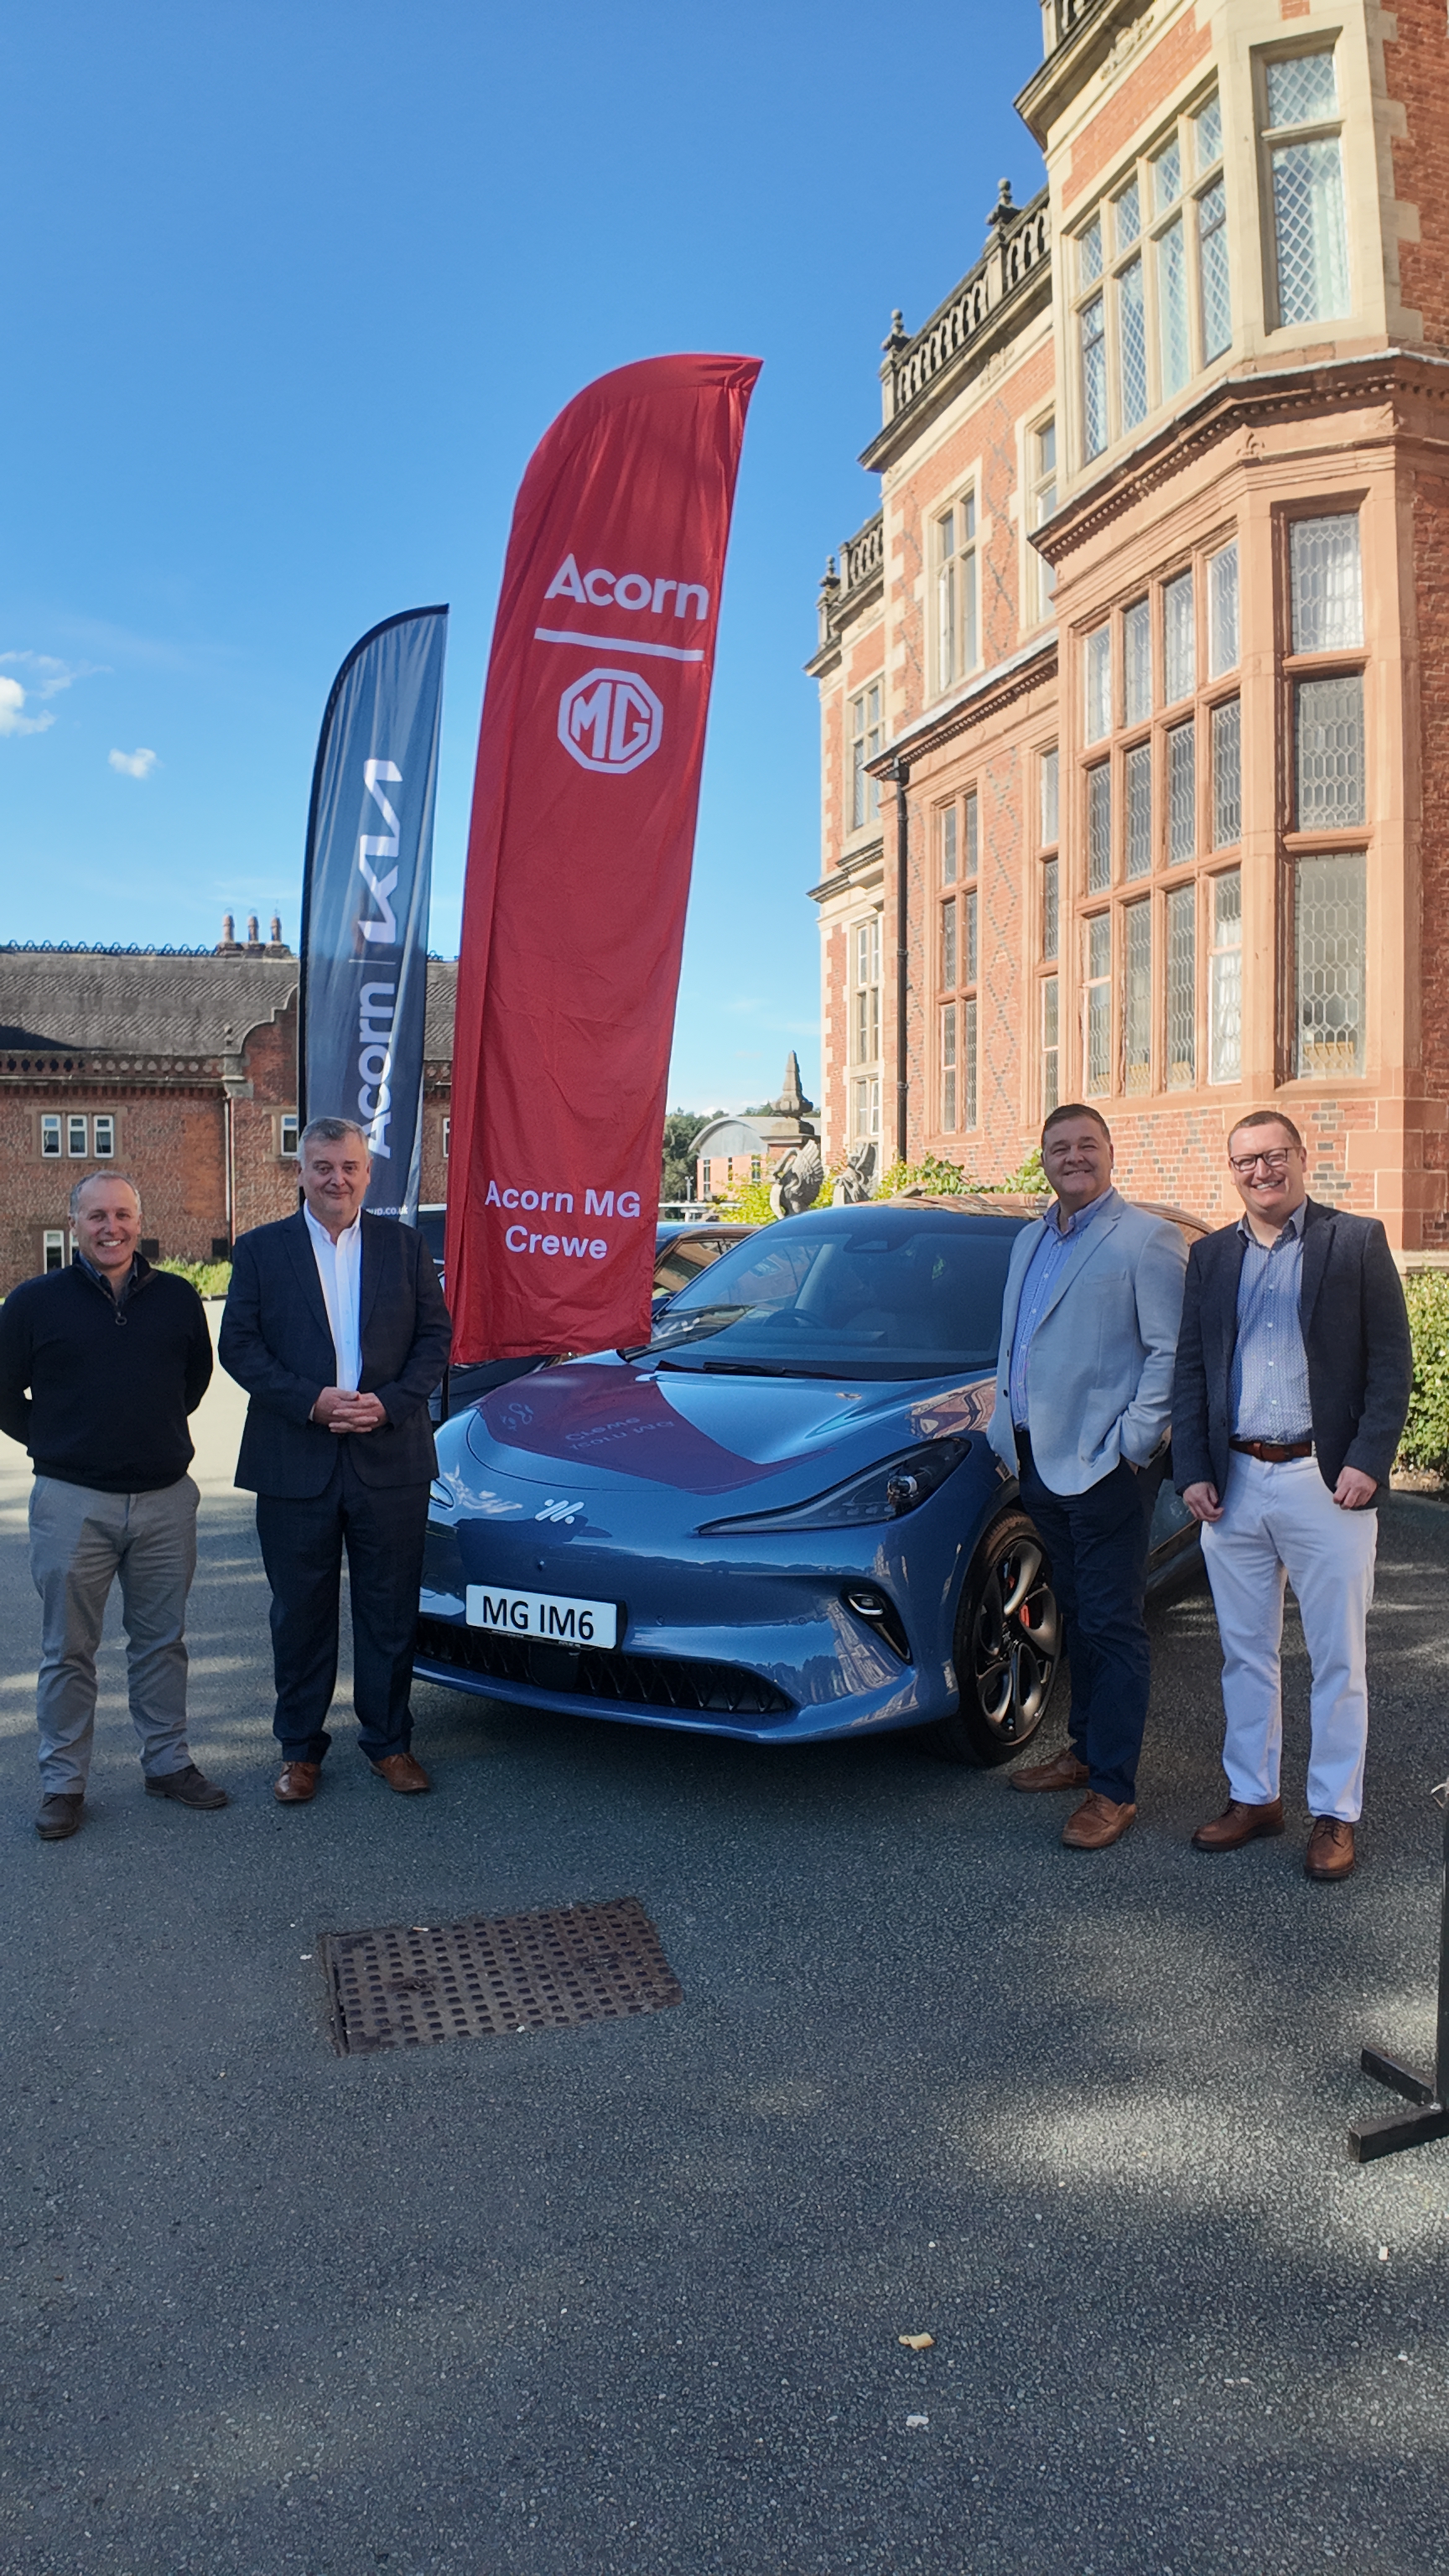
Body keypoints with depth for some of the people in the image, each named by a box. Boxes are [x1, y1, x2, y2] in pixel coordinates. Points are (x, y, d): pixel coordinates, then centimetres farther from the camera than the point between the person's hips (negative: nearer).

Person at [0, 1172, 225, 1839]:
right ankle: (62, 1783, 17)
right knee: (67, 1650, 5)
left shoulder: (177, 1298, 3)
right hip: (72, 1502, -2)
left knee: (162, 1639, 13)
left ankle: (168, 1762, 26)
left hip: (165, 1498, 2)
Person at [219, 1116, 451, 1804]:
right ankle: (300, 1748, 24)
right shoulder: (260, 1249, 4)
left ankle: (388, 1740, 24)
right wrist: (310, 1400, -14)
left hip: (390, 1459, 1)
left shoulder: (404, 1245, 7)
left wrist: (390, 1402, -11)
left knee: (390, 1610, 8)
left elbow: (435, 1335, 4)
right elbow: (238, 1345, -1)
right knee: (300, 1613, 9)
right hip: (294, 1464, 0)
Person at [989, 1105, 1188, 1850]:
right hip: (1041, 1458, 8)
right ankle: (1084, 1748, 31)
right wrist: (1007, 1424, 13)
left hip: (1105, 1466, -8)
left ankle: (1113, 1788, 6)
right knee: (1076, 1615, 18)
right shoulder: (1030, 1241, 16)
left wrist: (1135, 1439, -17)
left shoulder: (1147, 1240, -8)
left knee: (1112, 1623, -1)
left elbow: (1171, 1352, -12)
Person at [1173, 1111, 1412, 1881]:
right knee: (1244, 1654, 12)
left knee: (1337, 1659, 5)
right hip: (1235, 1485, 4)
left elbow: (1391, 1362, -3)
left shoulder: (1358, 1241, 0)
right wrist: (1193, 1471, 3)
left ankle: (1334, 1812, 17)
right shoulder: (1210, 1256, 10)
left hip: (1327, 1482, -3)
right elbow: (1189, 1370, 11)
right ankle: (1252, 1796, 26)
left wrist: (1367, 1462, -11)